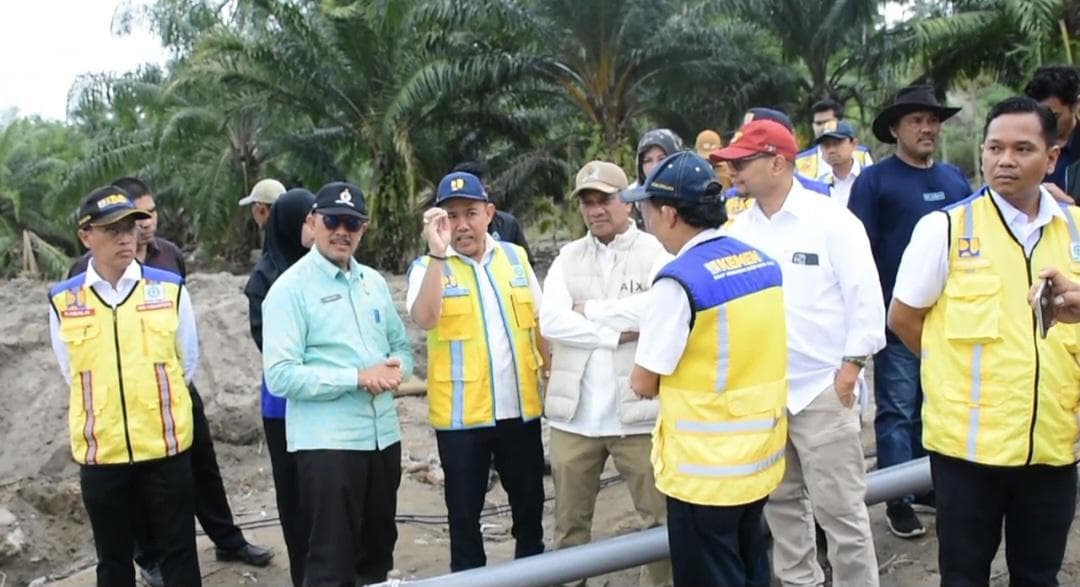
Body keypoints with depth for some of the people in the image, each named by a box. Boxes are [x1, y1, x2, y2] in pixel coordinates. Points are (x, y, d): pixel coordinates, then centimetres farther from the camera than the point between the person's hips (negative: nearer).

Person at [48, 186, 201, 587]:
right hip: (99, 452, 1)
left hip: (166, 445, -1)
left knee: (178, 552, 9)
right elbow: (71, 374, 10)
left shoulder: (170, 289, -3)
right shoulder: (63, 301, -2)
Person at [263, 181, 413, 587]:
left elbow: (402, 345, 17)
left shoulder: (374, 281, 10)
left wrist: (396, 369, -6)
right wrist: (357, 378, -20)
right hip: (326, 443, -6)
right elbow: (280, 375, -17)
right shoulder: (291, 288, -10)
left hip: (383, 436, 7)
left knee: (378, 551, 20)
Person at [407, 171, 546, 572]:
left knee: (529, 502, 18)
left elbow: (539, 321, 11)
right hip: (462, 414, -3)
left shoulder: (515, 257, 6)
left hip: (521, 407, 4)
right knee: (464, 511, 10)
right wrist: (437, 253, -32)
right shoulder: (429, 267, -6)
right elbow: (424, 319, -26)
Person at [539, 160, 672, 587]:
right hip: (574, 413, 3)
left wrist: (589, 310, -10)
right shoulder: (568, 258, 9)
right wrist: (616, 334, -13)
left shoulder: (656, 252, -1)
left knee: (659, 518, 6)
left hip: (637, 412, -3)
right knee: (570, 522, 14)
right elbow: (550, 320, -5)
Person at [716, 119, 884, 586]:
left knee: (839, 507, 0)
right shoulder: (739, 229, 5)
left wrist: (850, 367, -12)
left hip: (823, 389, -5)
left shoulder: (831, 219, -9)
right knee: (782, 501, 17)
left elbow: (865, 297, -9)